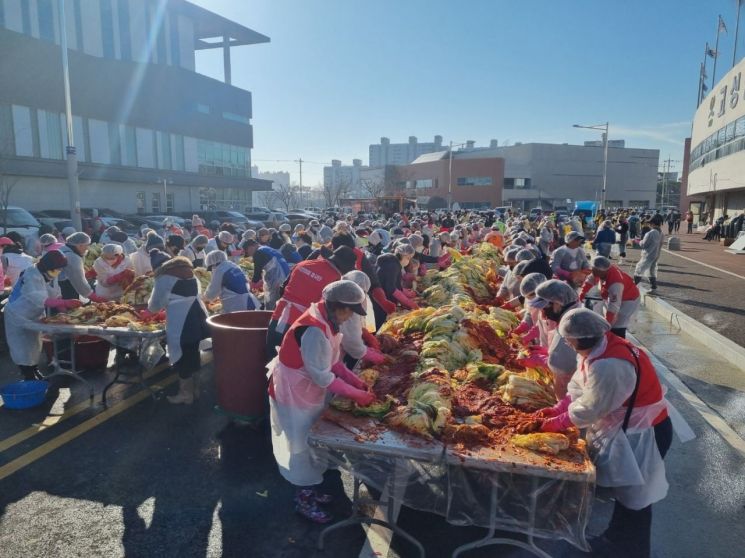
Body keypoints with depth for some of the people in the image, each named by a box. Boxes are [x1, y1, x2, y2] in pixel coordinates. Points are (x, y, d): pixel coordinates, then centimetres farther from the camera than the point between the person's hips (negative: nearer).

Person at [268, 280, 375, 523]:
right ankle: (303, 501, 26)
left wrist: (356, 381, -3)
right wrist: (356, 394, -21)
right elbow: (323, 377, -28)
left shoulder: (325, 321, -2)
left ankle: (309, 490, 38)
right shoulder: (313, 331, -32)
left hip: (308, 391, 9)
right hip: (294, 394, -9)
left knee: (311, 443, 20)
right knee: (302, 447, 7)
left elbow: (333, 361, 7)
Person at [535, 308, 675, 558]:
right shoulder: (600, 346, -5)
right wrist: (557, 409, -5)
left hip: (642, 433, -9)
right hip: (627, 425, 9)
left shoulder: (607, 366, -35)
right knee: (624, 488, 24)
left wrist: (557, 423, -13)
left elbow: (591, 408, -25)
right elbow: (579, 388, 2)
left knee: (632, 495, 9)